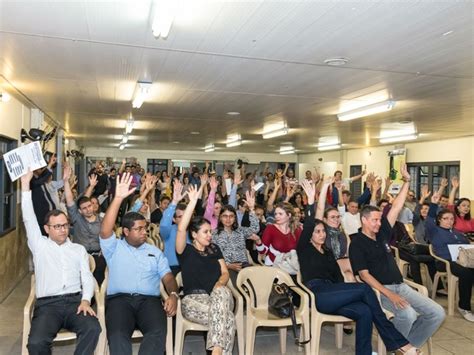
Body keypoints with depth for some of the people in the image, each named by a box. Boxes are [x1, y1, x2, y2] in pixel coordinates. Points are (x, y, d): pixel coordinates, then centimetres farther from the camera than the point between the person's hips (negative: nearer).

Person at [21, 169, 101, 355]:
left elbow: (87, 277, 10)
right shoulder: (40, 246, 14)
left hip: (75, 301, 1)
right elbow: (29, 219, 4)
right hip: (47, 304, -1)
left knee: (93, 328, -30)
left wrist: (85, 300, -10)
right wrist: (25, 185, -2)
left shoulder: (79, 249, 18)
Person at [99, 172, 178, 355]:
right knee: (118, 334, -34)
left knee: (158, 331, -31)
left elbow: (168, 277, 16)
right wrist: (118, 198, -13)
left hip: (149, 299, 2)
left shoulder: (155, 251, 24)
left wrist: (173, 295, -8)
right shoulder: (114, 248, 16)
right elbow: (105, 231, -5)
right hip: (119, 298, -1)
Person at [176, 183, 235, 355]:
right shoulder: (185, 251, 5)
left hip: (220, 297, 4)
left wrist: (220, 284, -11)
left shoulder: (214, 249, 19)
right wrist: (193, 202, -19)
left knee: (221, 292, -35)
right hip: (193, 299, -4)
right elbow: (181, 229, -14)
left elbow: (225, 273, 14)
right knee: (228, 319, -32)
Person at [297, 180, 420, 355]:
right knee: (364, 288, -20)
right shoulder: (304, 249, 6)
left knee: (364, 311, -25)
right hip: (317, 295, -6)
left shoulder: (328, 252, 25)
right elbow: (307, 226, -12)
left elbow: (338, 275, 16)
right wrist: (311, 200, -23)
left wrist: (343, 293, -4)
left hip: (332, 296, 6)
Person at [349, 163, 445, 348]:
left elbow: (396, 208, 8)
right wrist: (389, 294, -22)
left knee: (437, 313, -4)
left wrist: (406, 181, 3)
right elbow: (365, 275, -13)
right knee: (408, 315, -32)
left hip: (400, 285, 7)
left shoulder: (382, 233, 11)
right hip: (379, 289, -7)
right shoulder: (357, 244, -8)